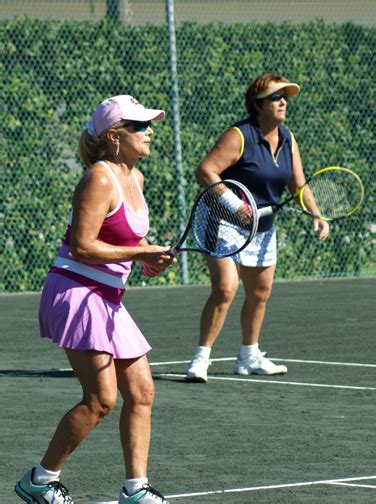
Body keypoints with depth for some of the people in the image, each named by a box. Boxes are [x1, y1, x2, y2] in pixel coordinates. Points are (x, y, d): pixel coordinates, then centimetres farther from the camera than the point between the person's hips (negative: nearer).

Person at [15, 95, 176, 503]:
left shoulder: (134, 178, 13)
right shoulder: (100, 179, -15)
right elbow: (82, 246, -20)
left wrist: (149, 258, 7)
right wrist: (139, 254, -20)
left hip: (107, 300, 10)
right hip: (75, 292, -10)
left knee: (141, 392, 5)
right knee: (101, 398, -14)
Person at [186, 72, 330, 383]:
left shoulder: (288, 140, 4)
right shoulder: (239, 136, -19)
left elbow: (298, 186, 7)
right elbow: (205, 171, -24)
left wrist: (316, 215, -10)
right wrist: (231, 201, -34)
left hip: (263, 230, 8)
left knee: (260, 294, 15)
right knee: (225, 290, -21)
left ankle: (249, 357, 32)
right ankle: (201, 359, -15)